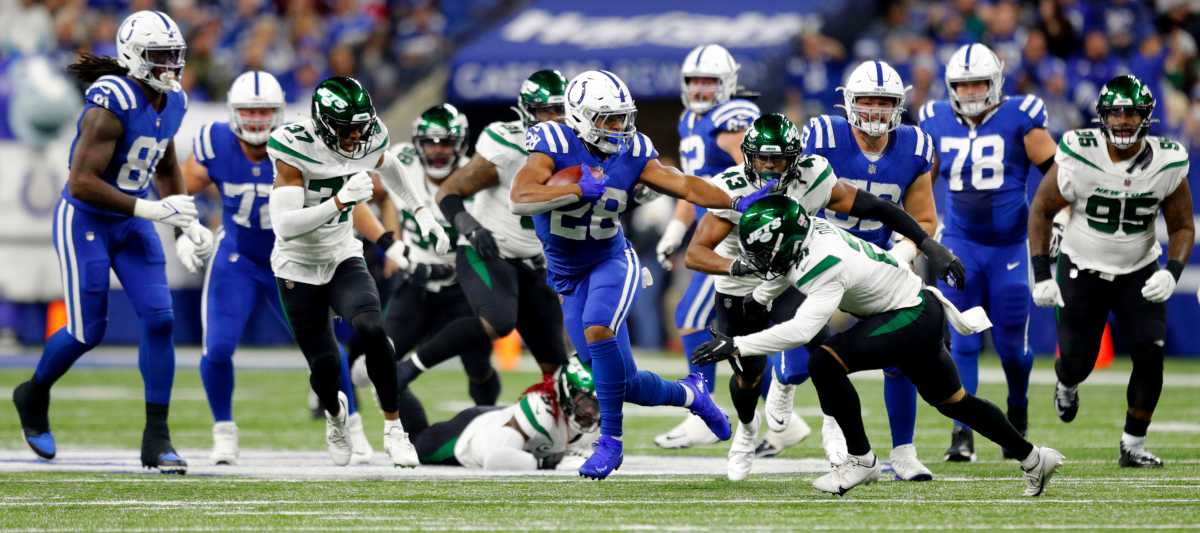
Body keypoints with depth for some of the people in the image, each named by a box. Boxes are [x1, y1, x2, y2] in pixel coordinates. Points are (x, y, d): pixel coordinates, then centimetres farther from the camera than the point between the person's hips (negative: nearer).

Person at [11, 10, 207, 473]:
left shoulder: (172, 104, 1)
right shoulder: (112, 105, -25)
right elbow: (81, 182, -28)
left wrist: (189, 224, 9)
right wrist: (150, 210, -28)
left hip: (130, 223, 7)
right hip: (84, 221, -7)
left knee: (160, 320, -6)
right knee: (88, 331, -1)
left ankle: (156, 439, 0)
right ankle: (34, 396, 30)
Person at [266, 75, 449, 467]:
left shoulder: (368, 140, -11)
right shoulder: (297, 151, -25)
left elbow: (386, 165, 17)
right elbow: (285, 225, -33)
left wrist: (421, 211, 16)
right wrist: (340, 201, -41)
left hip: (343, 259, 3)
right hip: (299, 269, -3)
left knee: (370, 329, -25)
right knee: (325, 365, -2)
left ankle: (393, 428, -12)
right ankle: (334, 412, 36)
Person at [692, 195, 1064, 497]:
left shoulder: (825, 264, -32)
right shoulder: (805, 231, -6)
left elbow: (801, 330, -41)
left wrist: (736, 346, -39)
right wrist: (754, 300, 12)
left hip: (914, 319, -10)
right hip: (913, 310, 10)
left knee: (824, 363, -22)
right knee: (952, 401, 22)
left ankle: (860, 460, -9)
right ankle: (1034, 458, 35)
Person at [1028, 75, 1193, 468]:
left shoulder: (1167, 164, -15)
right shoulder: (1079, 157, -21)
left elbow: (1182, 227, -3)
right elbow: (1041, 210, -8)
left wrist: (1172, 273, -21)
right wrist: (1041, 275, -13)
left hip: (1139, 273, 1)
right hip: (1083, 269, -1)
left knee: (1149, 357, -14)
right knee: (1078, 361, 1)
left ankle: (1133, 446, 2)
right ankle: (1066, 383, 42)